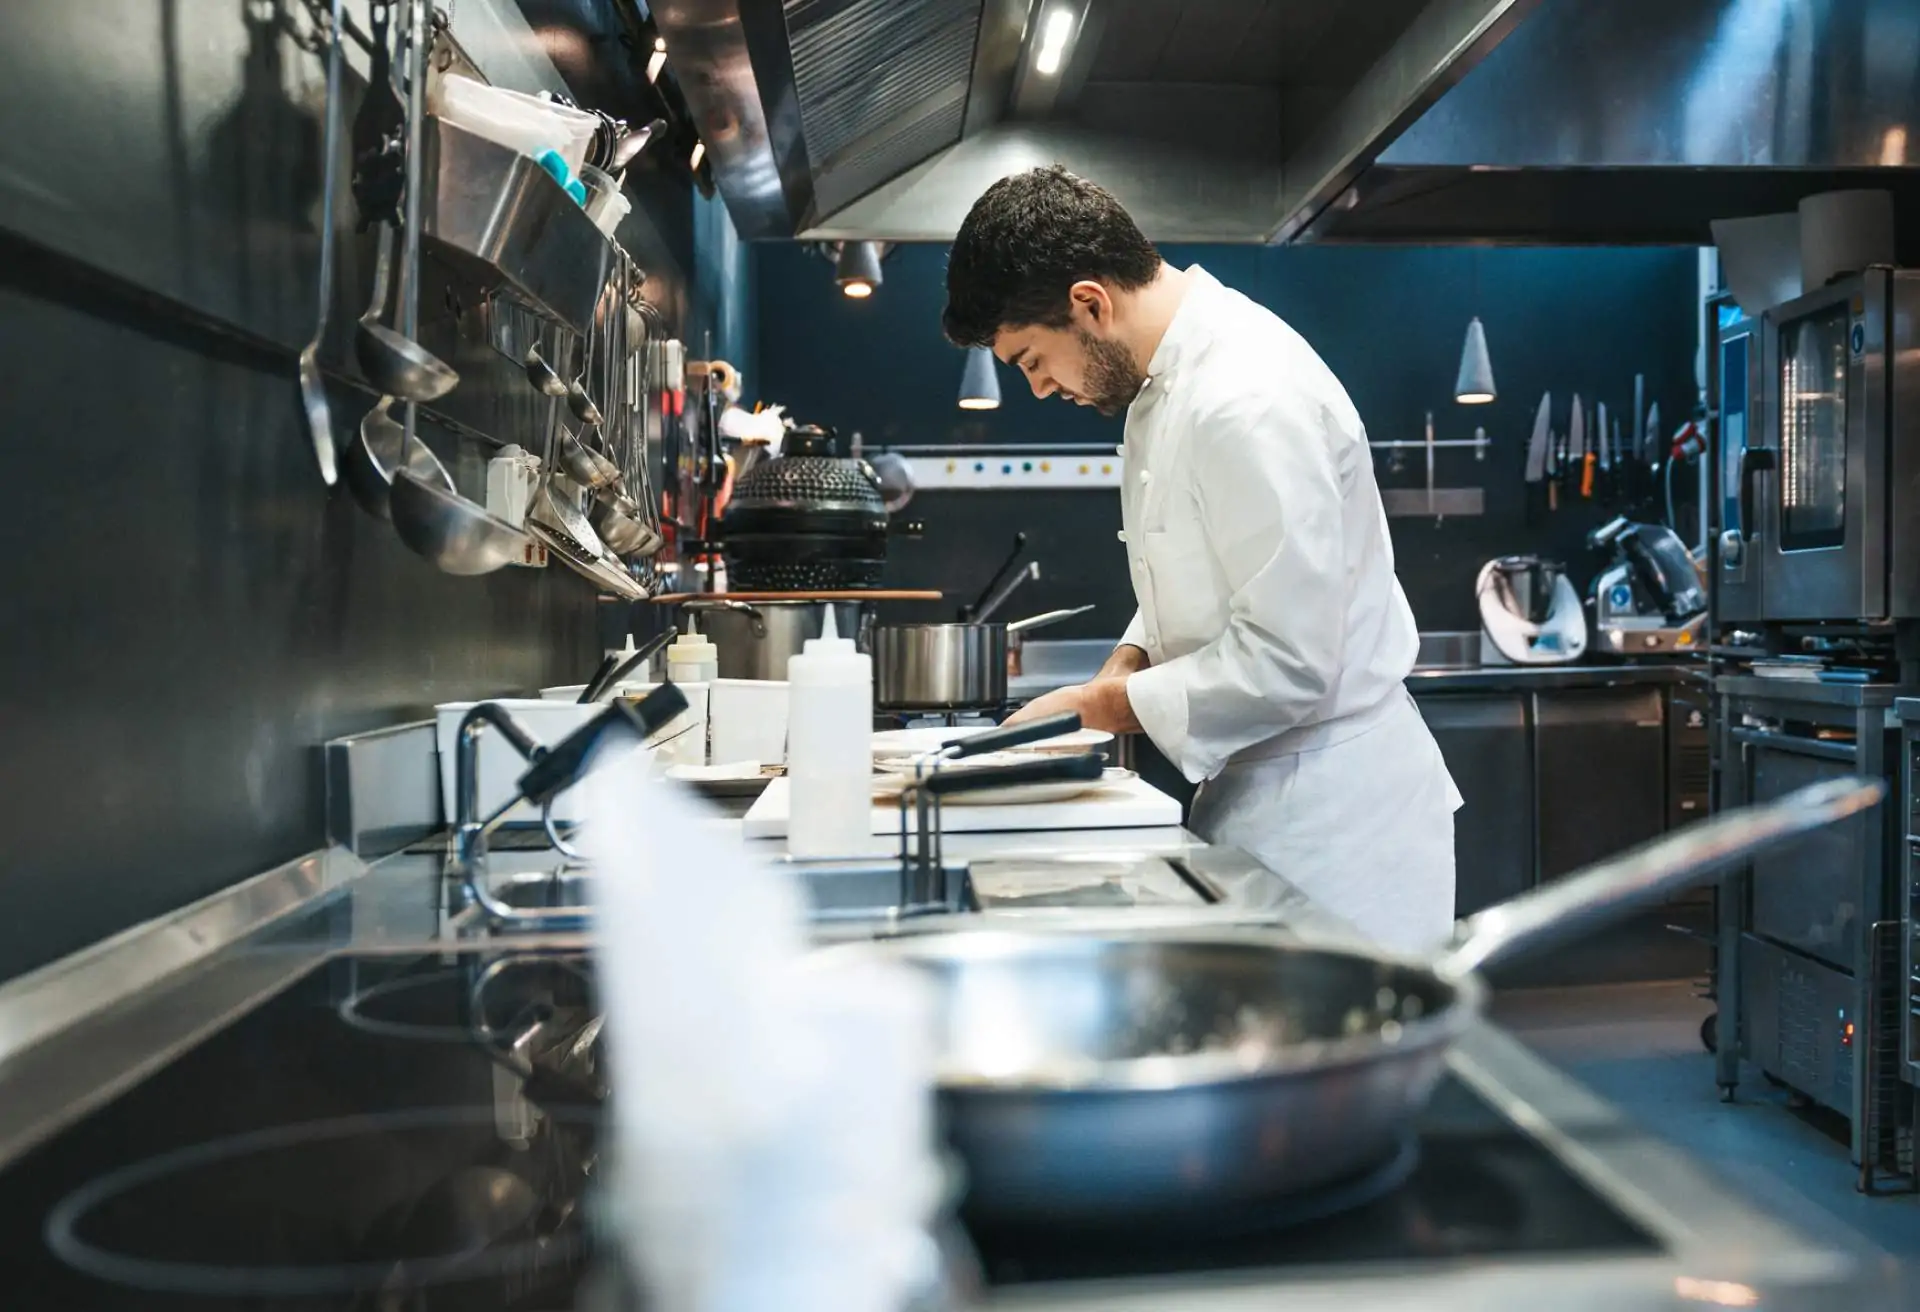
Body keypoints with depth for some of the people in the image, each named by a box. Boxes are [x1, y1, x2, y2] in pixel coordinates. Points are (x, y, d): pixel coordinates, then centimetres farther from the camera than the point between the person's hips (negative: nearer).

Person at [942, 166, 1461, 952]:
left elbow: (1284, 660, -25)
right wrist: (1126, 666, 2)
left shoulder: (1249, 403, -24)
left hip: (1330, 813, -9)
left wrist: (1100, 707, -16)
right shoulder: (1171, 378, 8)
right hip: (1254, 791, 9)